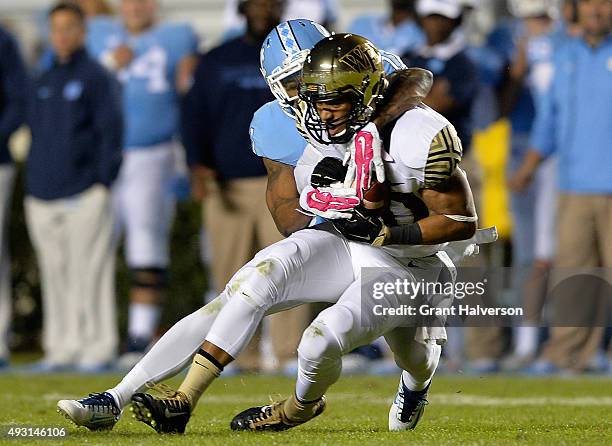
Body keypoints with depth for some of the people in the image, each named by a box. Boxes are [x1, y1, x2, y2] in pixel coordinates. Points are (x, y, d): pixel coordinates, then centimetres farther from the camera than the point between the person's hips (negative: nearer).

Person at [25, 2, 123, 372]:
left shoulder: (96, 78, 0)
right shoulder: (43, 83, 19)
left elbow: (110, 131, -4)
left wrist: (103, 183, -11)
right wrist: (32, 188, 14)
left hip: (85, 197, -6)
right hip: (42, 199, 6)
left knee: (90, 271, -8)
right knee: (55, 276, 6)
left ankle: (99, 347, -6)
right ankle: (63, 346, 9)